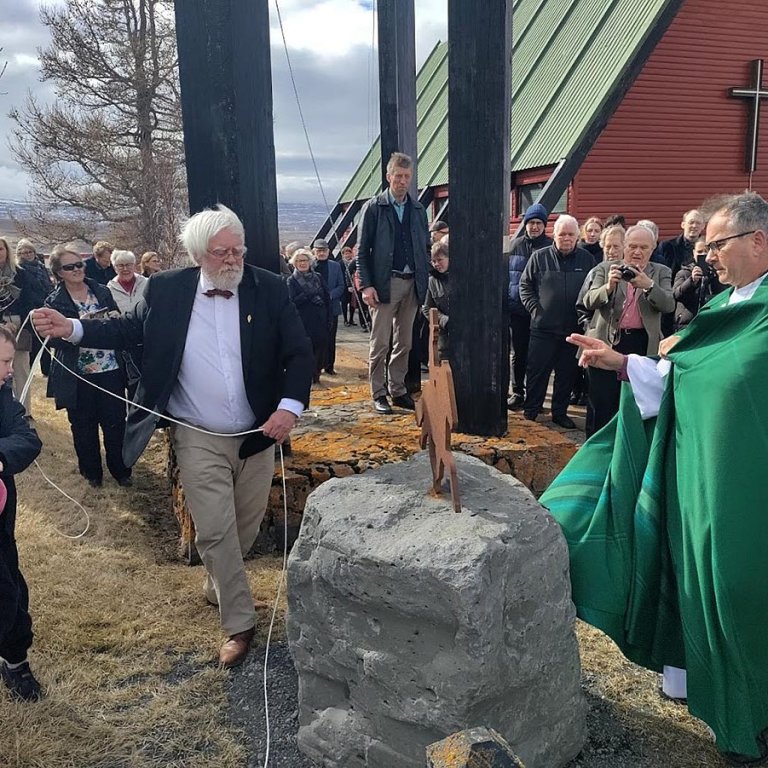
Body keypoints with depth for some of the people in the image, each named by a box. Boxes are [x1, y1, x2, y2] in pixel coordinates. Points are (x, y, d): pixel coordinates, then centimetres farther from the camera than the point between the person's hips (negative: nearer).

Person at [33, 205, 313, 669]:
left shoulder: (270, 289, -6)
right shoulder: (166, 289, -4)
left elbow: (300, 353, -6)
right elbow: (131, 329, 11)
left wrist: (290, 406, -21)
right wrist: (72, 329, -3)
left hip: (259, 434, 2)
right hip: (199, 439, -1)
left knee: (247, 526, 16)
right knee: (215, 532, -3)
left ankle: (220, 585, 45)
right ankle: (240, 623, 15)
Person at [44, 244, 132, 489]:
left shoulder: (102, 291, 6)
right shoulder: (54, 302, -2)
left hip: (111, 370, 1)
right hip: (78, 376, -1)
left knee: (115, 422, 4)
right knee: (84, 426, 11)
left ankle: (120, 470, 21)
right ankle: (92, 472, 28)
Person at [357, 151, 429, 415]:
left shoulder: (418, 209, 12)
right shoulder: (374, 207, 0)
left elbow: (424, 248, 14)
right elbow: (362, 250, -3)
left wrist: (424, 282, 4)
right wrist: (366, 285, -12)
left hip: (412, 284, 5)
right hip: (385, 283, -4)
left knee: (404, 343, 10)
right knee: (380, 343, -1)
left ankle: (398, 391, 19)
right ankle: (378, 394, 8)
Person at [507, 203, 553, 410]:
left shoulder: (551, 246, 0)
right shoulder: (515, 245, 6)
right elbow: (506, 273, 9)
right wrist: (506, 301, 2)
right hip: (517, 307, 2)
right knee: (518, 352, 8)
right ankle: (517, 392, 19)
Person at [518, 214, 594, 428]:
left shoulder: (587, 260, 5)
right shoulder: (539, 257, 1)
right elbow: (525, 285, 7)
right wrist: (533, 307, -4)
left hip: (574, 328, 2)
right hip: (543, 327, -2)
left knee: (567, 373, 10)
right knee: (537, 371, 3)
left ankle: (560, 413, 23)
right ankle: (530, 412, 15)